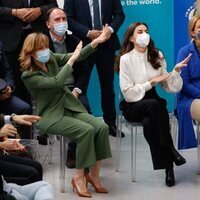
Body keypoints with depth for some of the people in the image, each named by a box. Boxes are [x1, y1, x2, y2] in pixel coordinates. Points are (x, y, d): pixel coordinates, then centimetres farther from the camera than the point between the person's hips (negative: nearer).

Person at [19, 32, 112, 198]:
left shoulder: (51, 58, 5)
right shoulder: (28, 75, -14)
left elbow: (78, 56, 6)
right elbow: (57, 82, -25)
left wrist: (96, 41, -6)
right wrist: (71, 59, -18)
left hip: (70, 108, 7)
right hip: (51, 116, -7)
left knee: (102, 127, -18)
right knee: (86, 130, -30)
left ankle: (94, 175, -6)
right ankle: (79, 178, -18)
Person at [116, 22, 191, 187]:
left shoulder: (157, 56, 7)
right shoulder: (126, 59, -6)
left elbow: (168, 86, 6)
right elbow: (128, 93, -10)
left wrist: (176, 71, -11)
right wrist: (151, 82, -12)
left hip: (153, 102, 3)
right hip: (132, 105, -2)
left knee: (149, 122, -34)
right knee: (154, 105, -37)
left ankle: (168, 166, -27)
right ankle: (171, 150, -26)